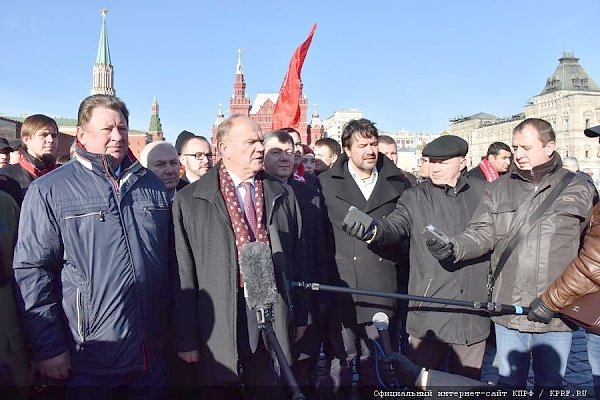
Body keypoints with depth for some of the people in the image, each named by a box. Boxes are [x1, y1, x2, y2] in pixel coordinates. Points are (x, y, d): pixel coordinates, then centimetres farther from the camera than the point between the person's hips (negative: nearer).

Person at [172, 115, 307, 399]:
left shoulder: (282, 195, 8)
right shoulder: (190, 200, -3)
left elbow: (297, 258, 11)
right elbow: (184, 273, -4)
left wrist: (301, 315, 11)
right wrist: (186, 337, -4)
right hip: (218, 326, -2)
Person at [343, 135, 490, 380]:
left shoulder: (484, 194, 5)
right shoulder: (415, 198, 1)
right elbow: (393, 227, -14)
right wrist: (372, 231, -35)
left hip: (474, 313, 2)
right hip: (429, 314, -1)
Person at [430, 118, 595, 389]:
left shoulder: (577, 187, 2)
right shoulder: (499, 189, 6)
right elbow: (481, 233, -2)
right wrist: (454, 247, -24)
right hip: (509, 308, 1)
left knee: (550, 384, 15)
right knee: (509, 383, 15)